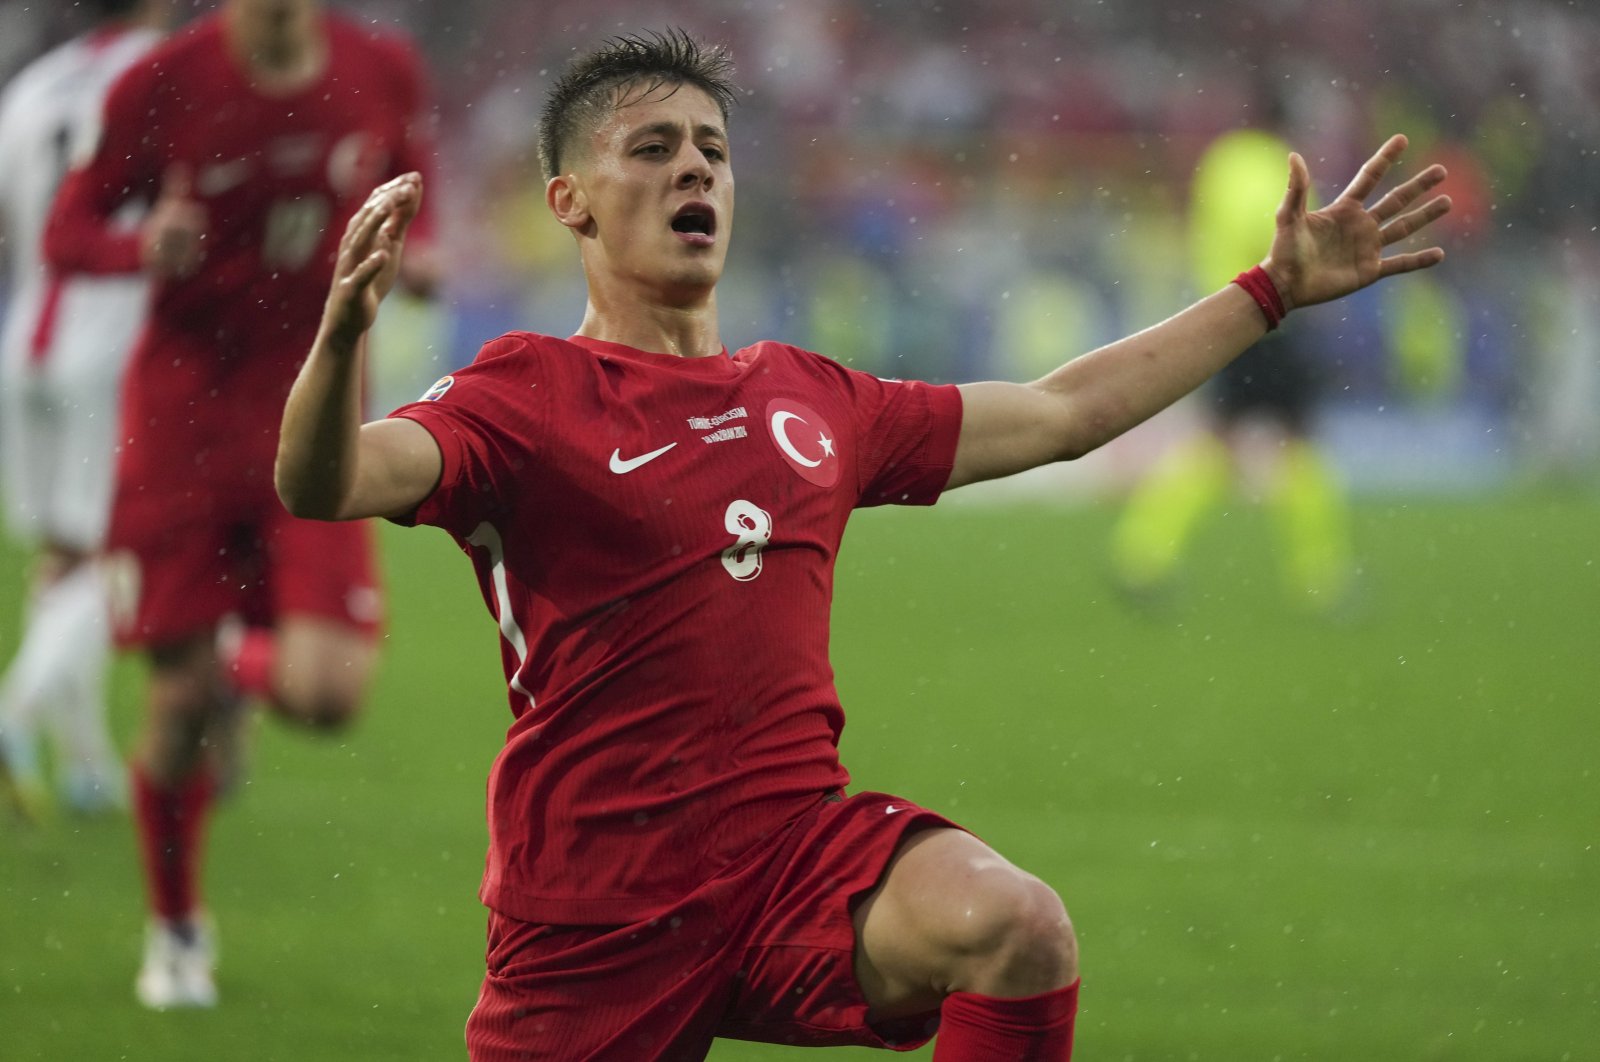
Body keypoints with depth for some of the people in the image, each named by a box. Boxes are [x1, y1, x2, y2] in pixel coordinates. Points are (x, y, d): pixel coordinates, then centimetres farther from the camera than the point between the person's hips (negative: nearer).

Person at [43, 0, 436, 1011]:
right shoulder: (163, 85, -10)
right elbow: (70, 229, 0)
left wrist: (413, 259, -5)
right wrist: (144, 247, -22)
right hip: (184, 409, -1)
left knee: (327, 691, -15)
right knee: (179, 699, 2)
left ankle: (245, 661, 25)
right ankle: (175, 929, 28)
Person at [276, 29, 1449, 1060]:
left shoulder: (813, 400, 16)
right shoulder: (532, 394, -2)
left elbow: (1059, 414, 27)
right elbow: (327, 484, -20)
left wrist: (1276, 288, 29)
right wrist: (344, 330, -41)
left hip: (799, 855, 3)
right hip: (595, 920, -3)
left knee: (1021, 931, -27)